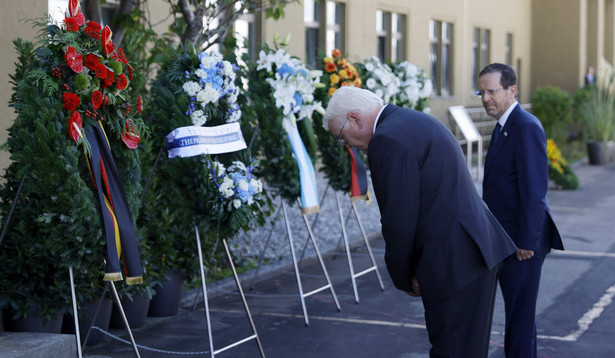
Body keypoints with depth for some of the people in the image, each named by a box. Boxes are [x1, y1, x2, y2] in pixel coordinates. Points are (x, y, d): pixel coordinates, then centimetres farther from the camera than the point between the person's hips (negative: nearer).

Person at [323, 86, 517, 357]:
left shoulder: (387, 140, -15)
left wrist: (402, 278, -1)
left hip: (456, 263, -10)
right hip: (477, 251, 10)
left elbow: (399, 221, -16)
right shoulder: (416, 122, 17)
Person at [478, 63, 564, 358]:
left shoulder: (527, 127, -18)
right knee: (516, 308, 17)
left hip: (523, 239, -9)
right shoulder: (504, 126, 13)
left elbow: (535, 190, -21)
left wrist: (526, 241, -20)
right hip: (508, 238, 10)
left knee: (519, 311, -1)